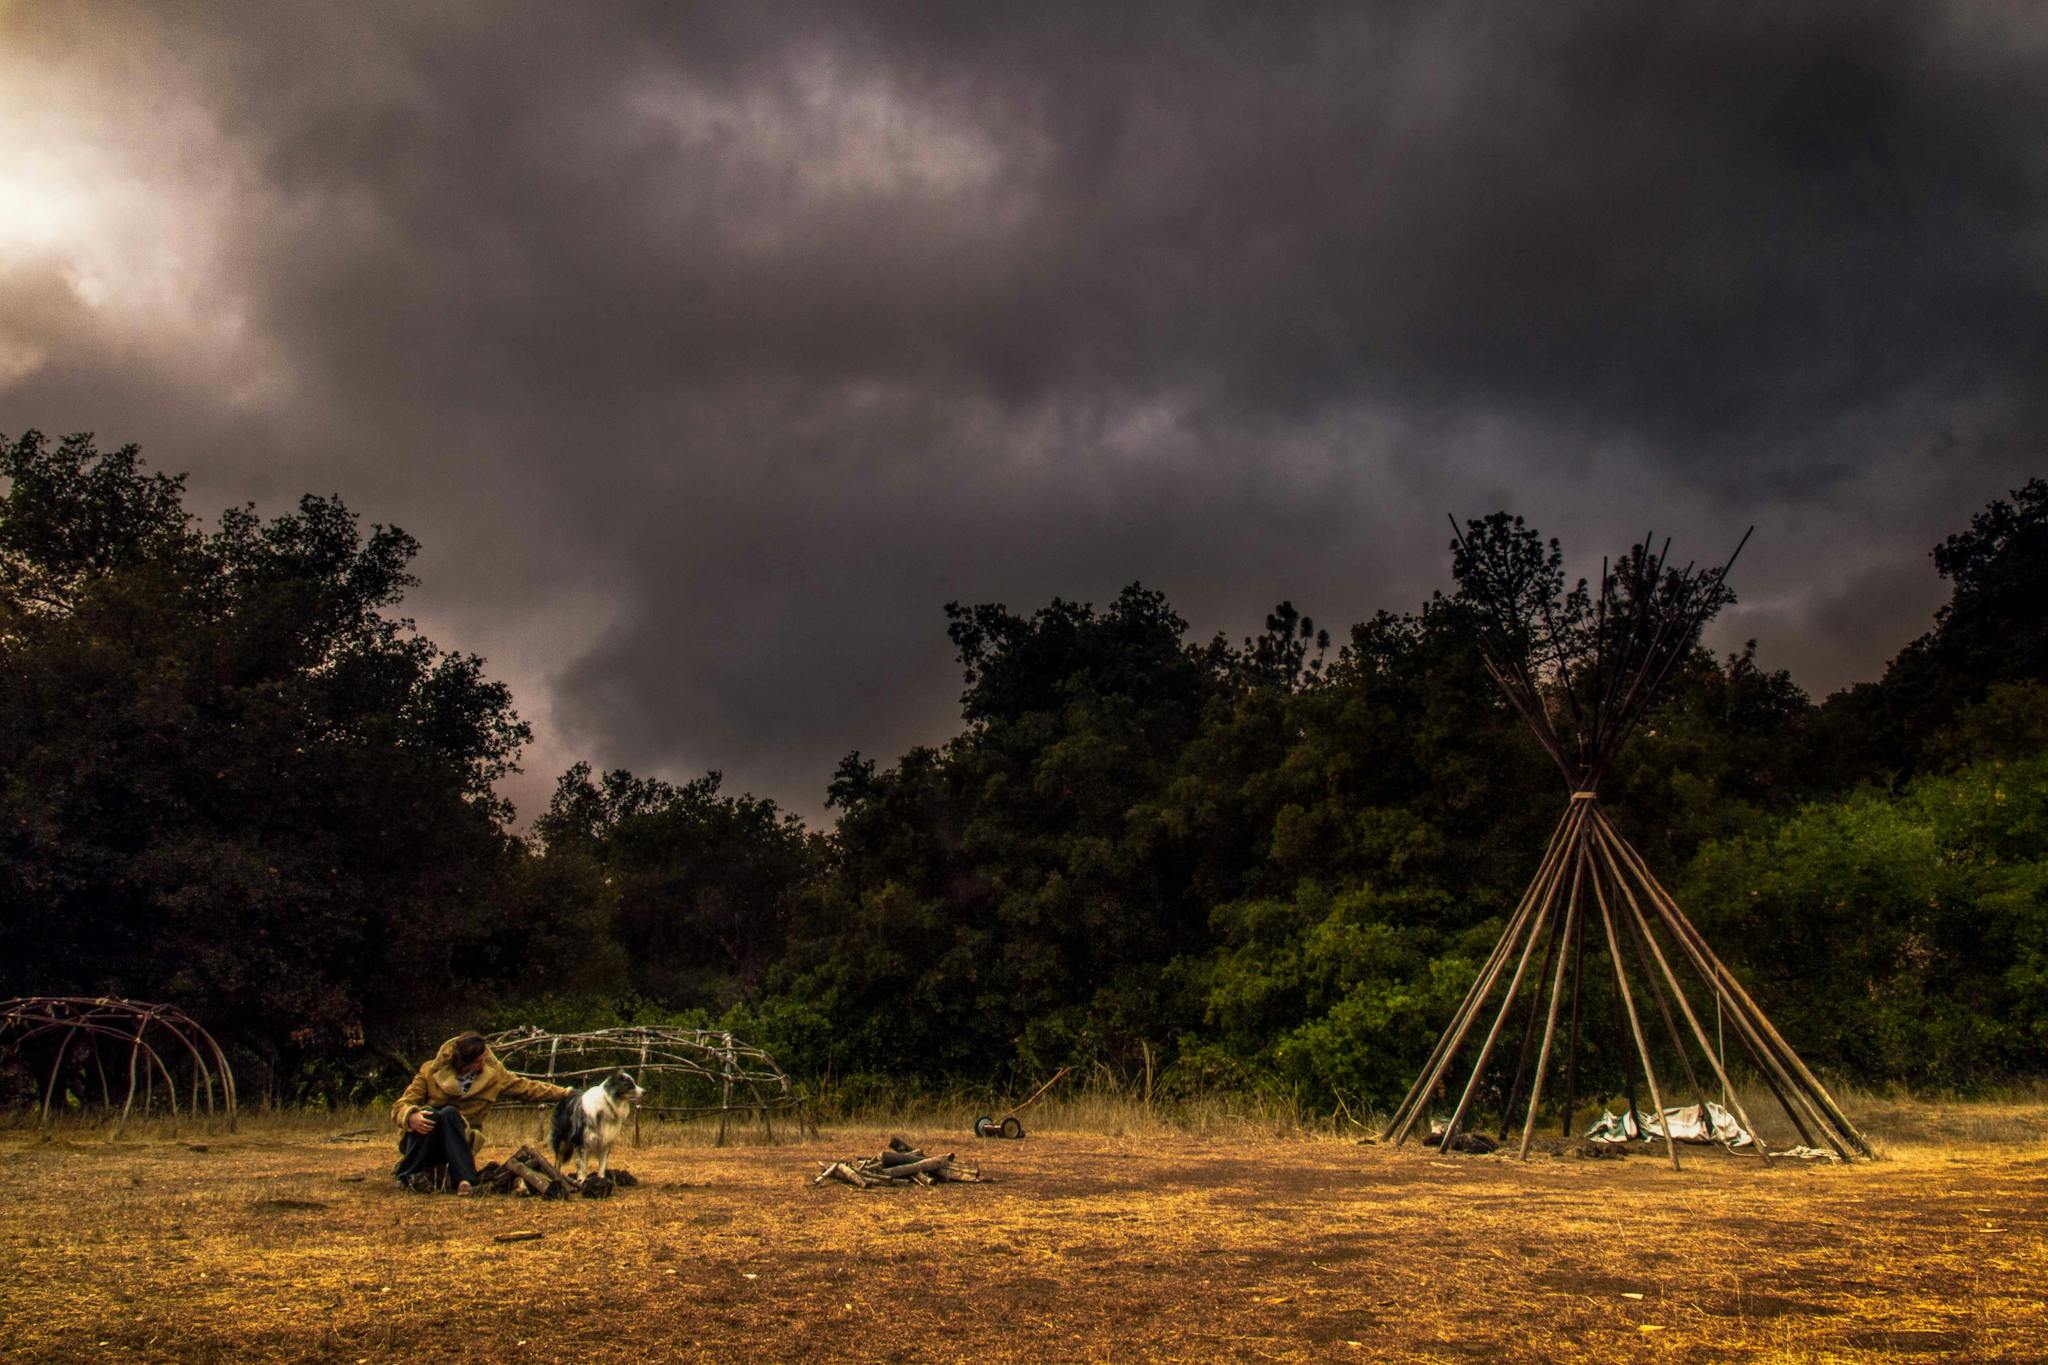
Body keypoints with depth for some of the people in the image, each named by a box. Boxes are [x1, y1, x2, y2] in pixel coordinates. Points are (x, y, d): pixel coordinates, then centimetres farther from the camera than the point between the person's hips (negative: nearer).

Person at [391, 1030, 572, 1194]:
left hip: (457, 1141, 1)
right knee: (428, 1113, -34)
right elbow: (400, 1106, -12)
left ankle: (464, 1181, -41)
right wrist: (411, 1116, -35)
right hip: (420, 1142, -1)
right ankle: (410, 1175, -23)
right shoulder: (432, 1071, -11)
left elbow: (526, 1088, 3)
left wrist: (564, 1093, -3)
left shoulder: (493, 1073, -4)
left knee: (450, 1113, -32)